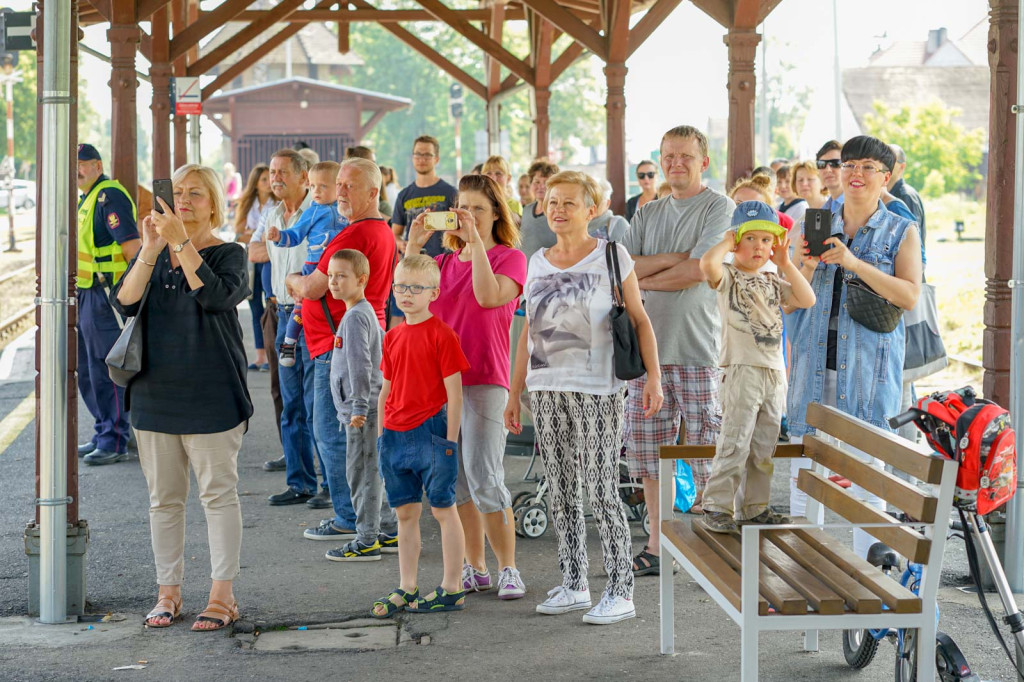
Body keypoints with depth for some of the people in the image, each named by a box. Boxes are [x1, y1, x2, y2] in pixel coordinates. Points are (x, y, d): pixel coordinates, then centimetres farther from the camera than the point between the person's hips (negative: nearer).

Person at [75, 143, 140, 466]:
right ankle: (103, 433, 26)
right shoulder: (86, 200, 17)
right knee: (87, 370, 16)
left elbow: (132, 246, -21)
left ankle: (114, 443, -2)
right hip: (87, 294, 10)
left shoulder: (110, 197, -14)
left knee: (104, 371, -7)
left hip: (106, 295, -10)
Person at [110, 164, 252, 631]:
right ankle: (168, 593, 17)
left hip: (210, 395, -4)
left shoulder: (229, 254, -1)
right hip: (155, 392, 4)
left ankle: (222, 596, 3)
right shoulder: (152, 254, 11)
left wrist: (182, 244, -23)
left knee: (218, 493, -2)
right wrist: (151, 249, -16)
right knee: (164, 498, 8)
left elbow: (215, 297, -22)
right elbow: (124, 302, -6)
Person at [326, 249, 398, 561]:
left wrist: (359, 406, -23)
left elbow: (360, 364, -21)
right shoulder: (367, 312, 15)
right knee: (372, 471, 16)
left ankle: (367, 541, -3)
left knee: (361, 473, -6)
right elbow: (386, 346, 25)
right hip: (362, 408, 10)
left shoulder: (356, 316, -16)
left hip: (363, 410, -10)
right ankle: (390, 531, 22)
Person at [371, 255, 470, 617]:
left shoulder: (441, 334, -9)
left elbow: (454, 393, -10)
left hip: (430, 431, -7)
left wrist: (450, 441, -12)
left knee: (443, 509, 1)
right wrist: (381, 436, 13)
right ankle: (406, 588, 18)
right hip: (395, 435, 7)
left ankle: (452, 589, 7)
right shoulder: (393, 337, 11)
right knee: (405, 512, 11)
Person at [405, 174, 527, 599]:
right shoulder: (445, 262, 16)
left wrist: (476, 243, -18)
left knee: (483, 478, -12)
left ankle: (508, 569, 0)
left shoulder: (510, 258, 1)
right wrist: (413, 245, -5)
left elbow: (490, 296, -18)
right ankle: (475, 569, 16)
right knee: (455, 482, 7)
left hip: (484, 381, -5)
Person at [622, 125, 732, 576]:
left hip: (697, 348, -5)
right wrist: (672, 258, -8)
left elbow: (697, 271, -12)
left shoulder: (719, 208, -2)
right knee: (647, 446, 7)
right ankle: (657, 546, 16)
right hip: (649, 344, 5)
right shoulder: (647, 214, 16)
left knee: (705, 448, -3)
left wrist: (643, 279, 0)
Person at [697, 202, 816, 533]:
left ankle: (754, 507, 19)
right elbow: (707, 263, -26)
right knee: (734, 444, -9)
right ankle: (717, 508, -4)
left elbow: (807, 300, 6)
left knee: (764, 447, 11)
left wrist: (785, 264, 4)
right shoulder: (728, 276, -3)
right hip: (741, 371, -7)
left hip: (775, 372, 7)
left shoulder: (773, 281, 16)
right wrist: (726, 241, -8)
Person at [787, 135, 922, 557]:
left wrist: (853, 263, -18)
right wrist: (808, 265, -10)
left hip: (870, 361, -2)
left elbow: (909, 296, -10)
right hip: (815, 359, 3)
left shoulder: (902, 233, 4)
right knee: (805, 470, 3)